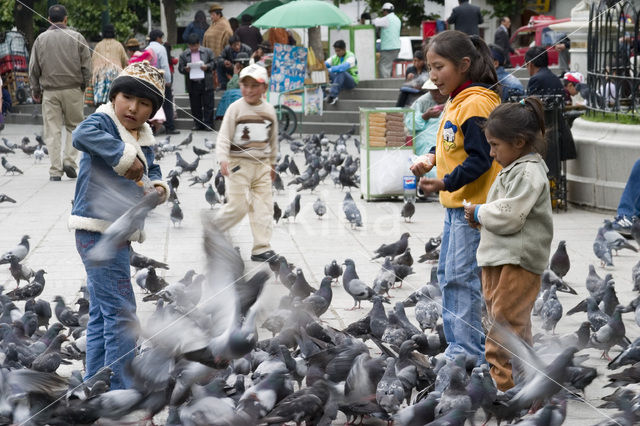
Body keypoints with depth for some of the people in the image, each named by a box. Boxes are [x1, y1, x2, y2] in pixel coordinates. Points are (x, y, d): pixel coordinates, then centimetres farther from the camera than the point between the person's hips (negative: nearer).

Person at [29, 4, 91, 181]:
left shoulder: (41, 39, 4)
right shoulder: (77, 38, 0)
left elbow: (33, 69, 6)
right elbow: (86, 66, 2)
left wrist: (35, 91, 15)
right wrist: (84, 86, 14)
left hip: (49, 92, 1)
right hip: (73, 90, -1)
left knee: (52, 131, 3)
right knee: (74, 126, 13)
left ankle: (55, 170, 1)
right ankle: (69, 160, -2)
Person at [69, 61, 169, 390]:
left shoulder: (145, 139, 13)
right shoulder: (103, 122, -11)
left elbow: (151, 168, 26)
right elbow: (82, 136, -33)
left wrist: (158, 186, 4)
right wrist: (124, 156, -33)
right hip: (97, 230, -10)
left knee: (101, 315, 17)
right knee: (121, 313, -11)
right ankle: (120, 392, -7)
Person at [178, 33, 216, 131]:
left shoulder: (208, 52, 5)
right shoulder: (184, 55, 8)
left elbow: (214, 64, 5)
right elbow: (180, 68, 6)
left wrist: (207, 67, -14)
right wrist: (185, 69, -15)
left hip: (206, 83, -2)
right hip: (193, 85, 2)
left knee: (208, 105, -2)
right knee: (195, 107, 5)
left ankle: (208, 124, 3)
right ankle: (198, 124, 14)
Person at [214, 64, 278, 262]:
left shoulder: (269, 110, 7)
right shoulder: (236, 108, -6)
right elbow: (224, 136, -9)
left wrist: (272, 163, 22)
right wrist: (223, 159, -23)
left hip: (262, 165, 4)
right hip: (239, 164, -4)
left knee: (263, 207, -1)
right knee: (238, 206, -8)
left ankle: (261, 248, 0)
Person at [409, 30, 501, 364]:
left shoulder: (476, 105, -18)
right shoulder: (455, 103, 13)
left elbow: (481, 158, -22)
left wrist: (446, 183, -28)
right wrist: (431, 159, 5)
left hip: (473, 206, -11)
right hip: (456, 204, 11)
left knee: (461, 277, -9)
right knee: (447, 274, 15)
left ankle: (468, 352, -5)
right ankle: (457, 345, 22)